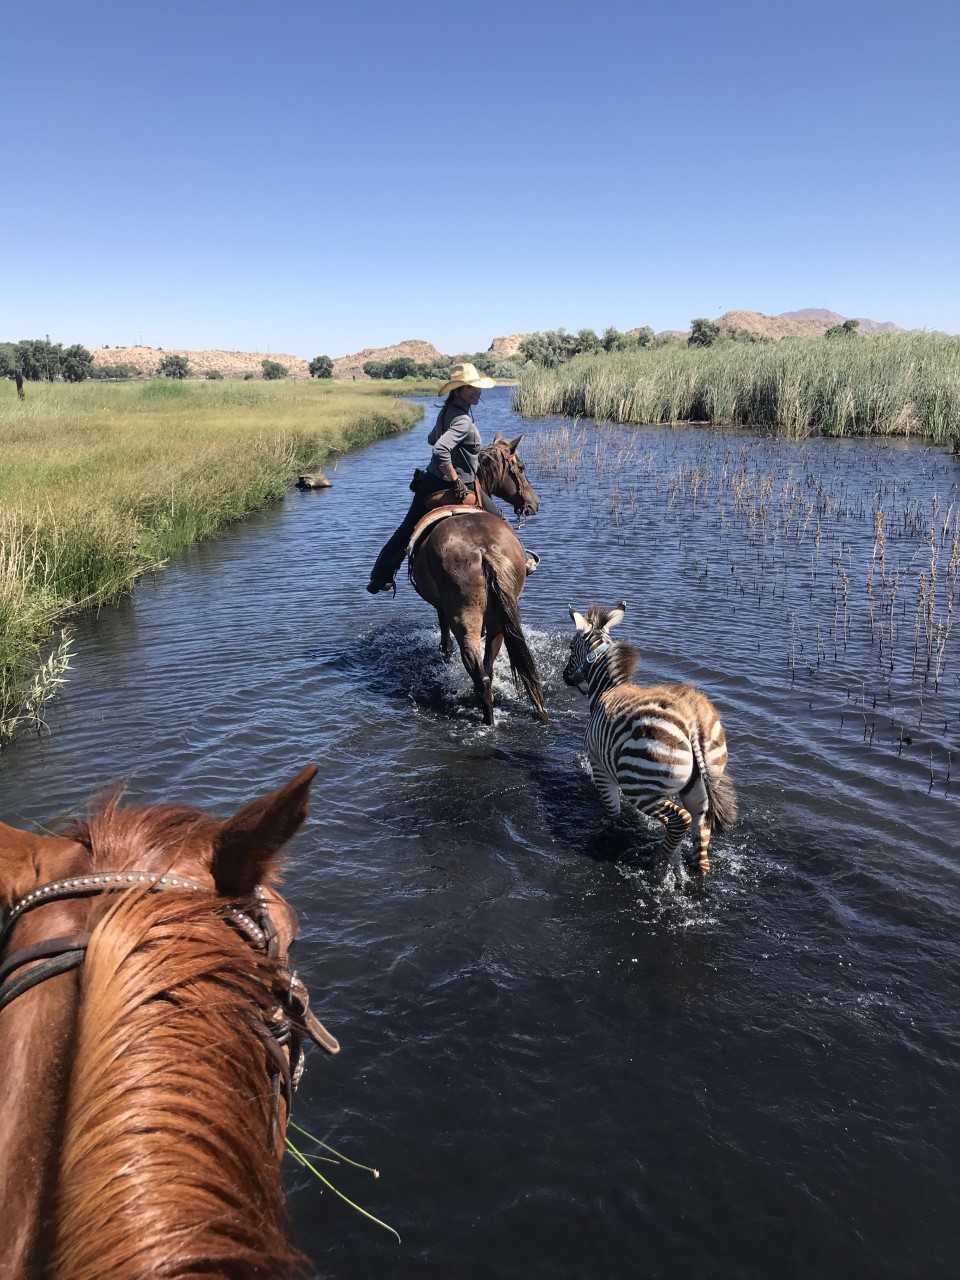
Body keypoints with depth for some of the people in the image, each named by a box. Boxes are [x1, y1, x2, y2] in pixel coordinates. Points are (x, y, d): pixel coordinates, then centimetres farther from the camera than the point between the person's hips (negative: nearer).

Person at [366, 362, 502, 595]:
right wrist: (456, 481, -29)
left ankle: (380, 578, 26)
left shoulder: (446, 411, 6)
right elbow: (441, 450, -38)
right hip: (459, 486, -9)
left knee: (407, 530, 15)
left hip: (430, 481, 9)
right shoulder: (463, 421, -24)